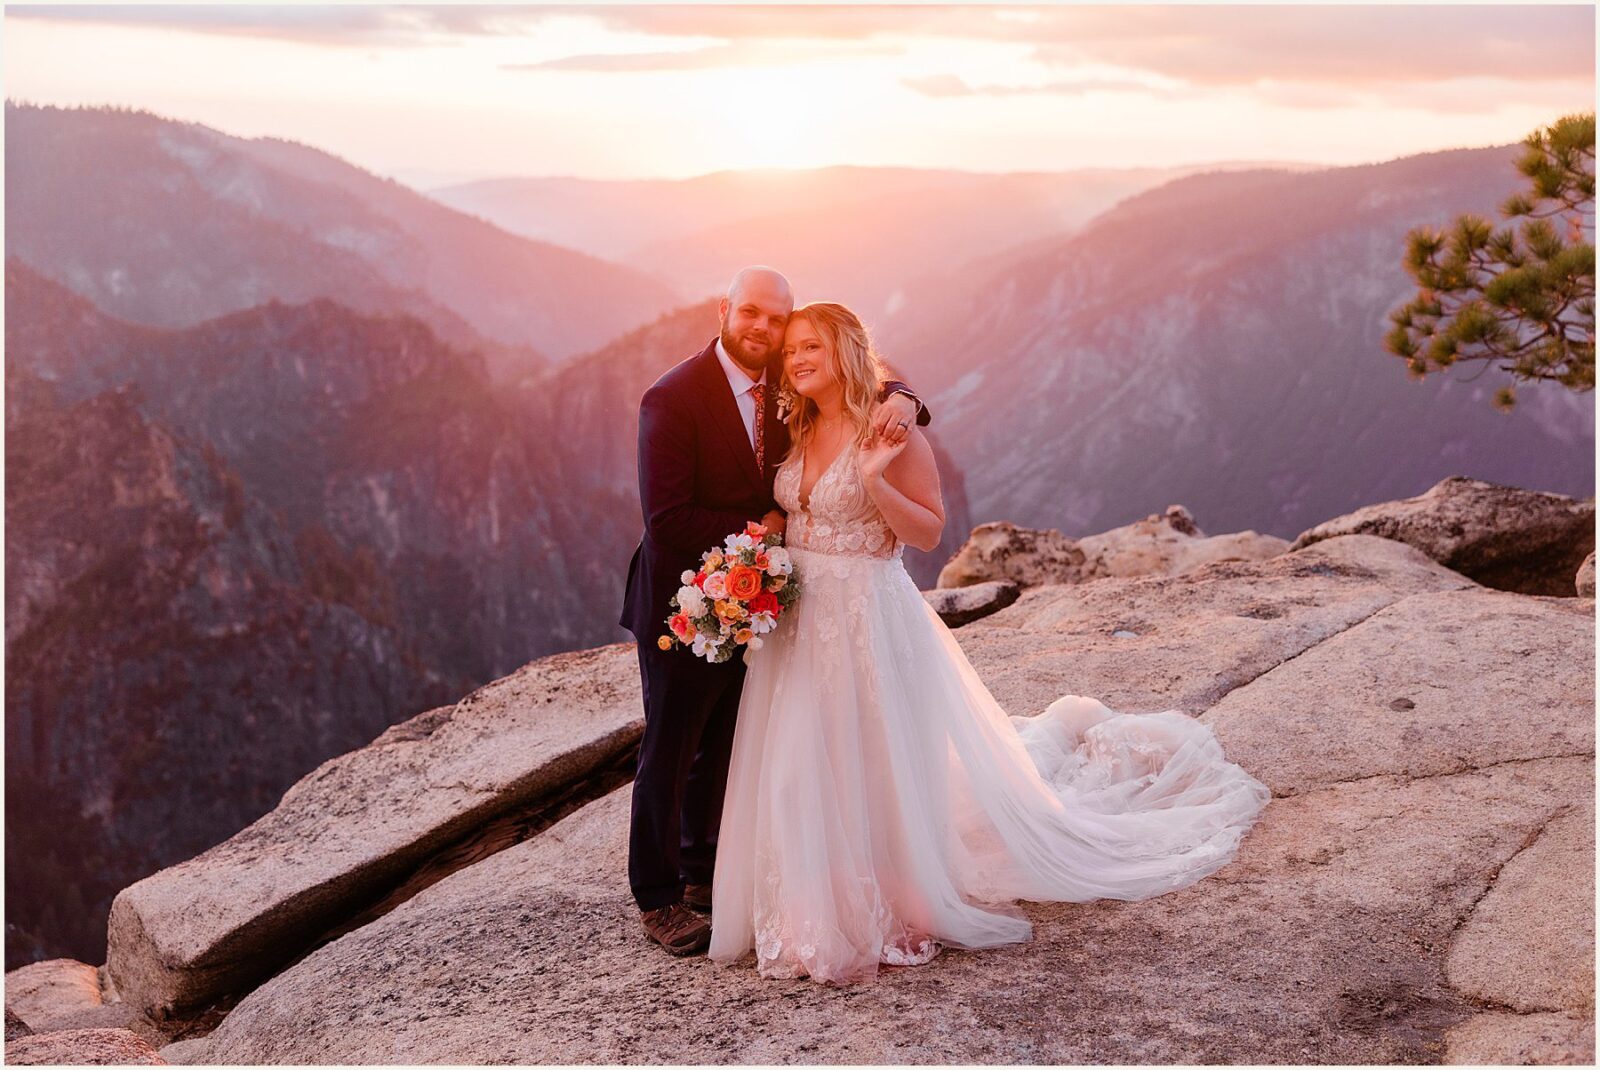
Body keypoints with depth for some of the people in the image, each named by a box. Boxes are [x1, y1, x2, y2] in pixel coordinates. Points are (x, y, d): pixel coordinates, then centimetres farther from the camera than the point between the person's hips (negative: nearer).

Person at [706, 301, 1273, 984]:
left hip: (870, 618, -6)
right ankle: (818, 910, 26)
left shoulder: (889, 430, -11)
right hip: (798, 619, 7)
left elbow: (928, 531, -12)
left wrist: (875, 480, -26)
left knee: (876, 768, 3)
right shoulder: (796, 434, 9)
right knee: (800, 774, 10)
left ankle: (894, 907, 20)